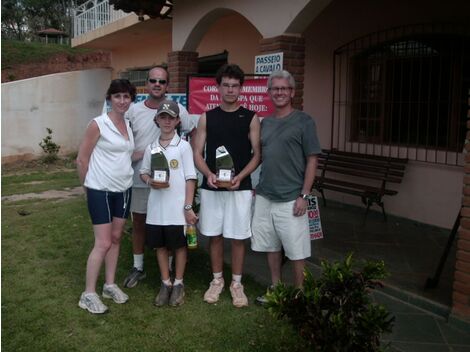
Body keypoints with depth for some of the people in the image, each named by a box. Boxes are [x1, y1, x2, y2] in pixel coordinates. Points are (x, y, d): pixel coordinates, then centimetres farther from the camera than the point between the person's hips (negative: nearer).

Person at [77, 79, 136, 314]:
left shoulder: (129, 125, 7)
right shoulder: (98, 124, -12)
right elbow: (81, 160, -7)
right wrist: (89, 186, 0)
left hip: (123, 189, 6)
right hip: (101, 190, -6)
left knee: (116, 238, 13)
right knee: (103, 243, -6)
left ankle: (110, 285, 26)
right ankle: (89, 294, 5)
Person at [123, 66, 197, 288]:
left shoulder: (177, 109, -6)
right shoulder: (134, 110, -1)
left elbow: (195, 134, 4)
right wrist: (130, 155, -10)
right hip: (140, 178, 2)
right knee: (138, 222, 13)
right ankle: (138, 267, 30)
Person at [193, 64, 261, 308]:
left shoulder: (250, 118, 0)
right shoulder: (207, 118, 5)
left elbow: (257, 154, -1)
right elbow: (197, 154, 4)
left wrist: (239, 177, -16)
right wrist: (208, 174, -15)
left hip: (240, 188, -1)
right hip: (211, 188, 2)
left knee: (238, 237, 5)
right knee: (214, 235, 10)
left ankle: (236, 283, 21)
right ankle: (217, 280, 26)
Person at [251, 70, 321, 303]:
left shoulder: (303, 122, -5)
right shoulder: (265, 123, 11)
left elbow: (312, 161, -7)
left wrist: (304, 195, -12)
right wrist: (257, 185, 8)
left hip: (291, 199, -5)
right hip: (264, 197, 5)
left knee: (296, 250, 2)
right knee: (271, 246, 15)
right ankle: (275, 288, 30)